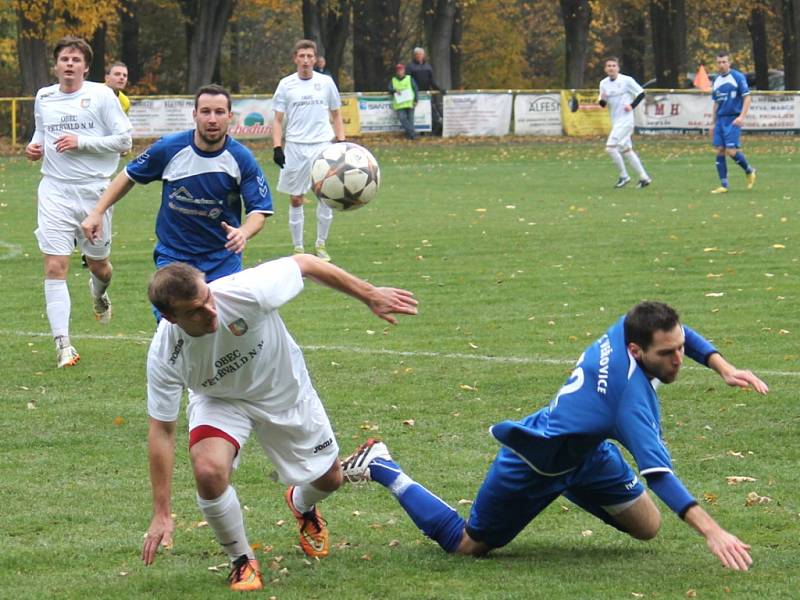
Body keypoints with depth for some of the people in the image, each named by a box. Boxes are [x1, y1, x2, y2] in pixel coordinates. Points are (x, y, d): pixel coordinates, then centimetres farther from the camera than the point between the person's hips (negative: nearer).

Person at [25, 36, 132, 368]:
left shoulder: (101, 95, -3)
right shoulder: (43, 98, 8)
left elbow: (124, 141, -5)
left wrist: (81, 142, -14)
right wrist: (34, 147, 2)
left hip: (94, 190, -1)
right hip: (55, 191, 1)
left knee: (99, 266, 13)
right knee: (55, 267, -12)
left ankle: (98, 292, 52)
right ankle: (62, 344, -12)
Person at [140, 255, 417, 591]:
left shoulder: (245, 292, -40)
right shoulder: (164, 355, -33)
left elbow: (304, 263, -22)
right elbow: (162, 431, -22)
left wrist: (370, 296, -14)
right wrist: (162, 514, -21)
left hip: (286, 391, 1)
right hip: (220, 400, -1)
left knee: (329, 480, 12)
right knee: (208, 471, -30)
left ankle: (302, 505, 53)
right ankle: (242, 561, -2)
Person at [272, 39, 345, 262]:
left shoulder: (326, 82, 6)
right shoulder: (286, 85, 3)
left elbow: (336, 115, 14)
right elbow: (278, 120, 5)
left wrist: (342, 142, 5)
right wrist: (277, 147, -7)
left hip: (322, 145, 0)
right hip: (295, 147, 0)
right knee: (295, 200, 3)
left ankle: (321, 244, 9)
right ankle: (298, 248, 12)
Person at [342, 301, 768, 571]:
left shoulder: (628, 328, -20)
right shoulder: (632, 396, -41)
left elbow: (673, 330, 4)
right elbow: (657, 472, -46)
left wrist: (722, 367, -9)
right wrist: (711, 531, -53)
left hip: (585, 449, 8)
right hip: (534, 466, -8)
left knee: (647, 527, 10)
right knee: (465, 545, 10)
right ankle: (382, 468, 22)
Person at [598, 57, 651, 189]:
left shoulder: (626, 80, -9)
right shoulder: (604, 83, 8)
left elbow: (641, 93, -3)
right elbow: (602, 104, 11)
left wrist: (632, 106, -14)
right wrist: (603, 99, -11)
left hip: (625, 120, -7)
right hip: (615, 122, 7)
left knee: (610, 147, -17)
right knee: (626, 150, 11)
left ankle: (623, 176, -4)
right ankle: (644, 177, 20)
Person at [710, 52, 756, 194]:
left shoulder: (738, 77, -5)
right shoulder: (716, 81, 14)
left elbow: (747, 98, -7)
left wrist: (742, 116, -17)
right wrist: (713, 123, 18)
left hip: (733, 120, -6)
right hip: (720, 120, 6)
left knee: (731, 151, -13)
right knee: (719, 151, 0)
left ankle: (749, 171, 13)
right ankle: (723, 185, 5)